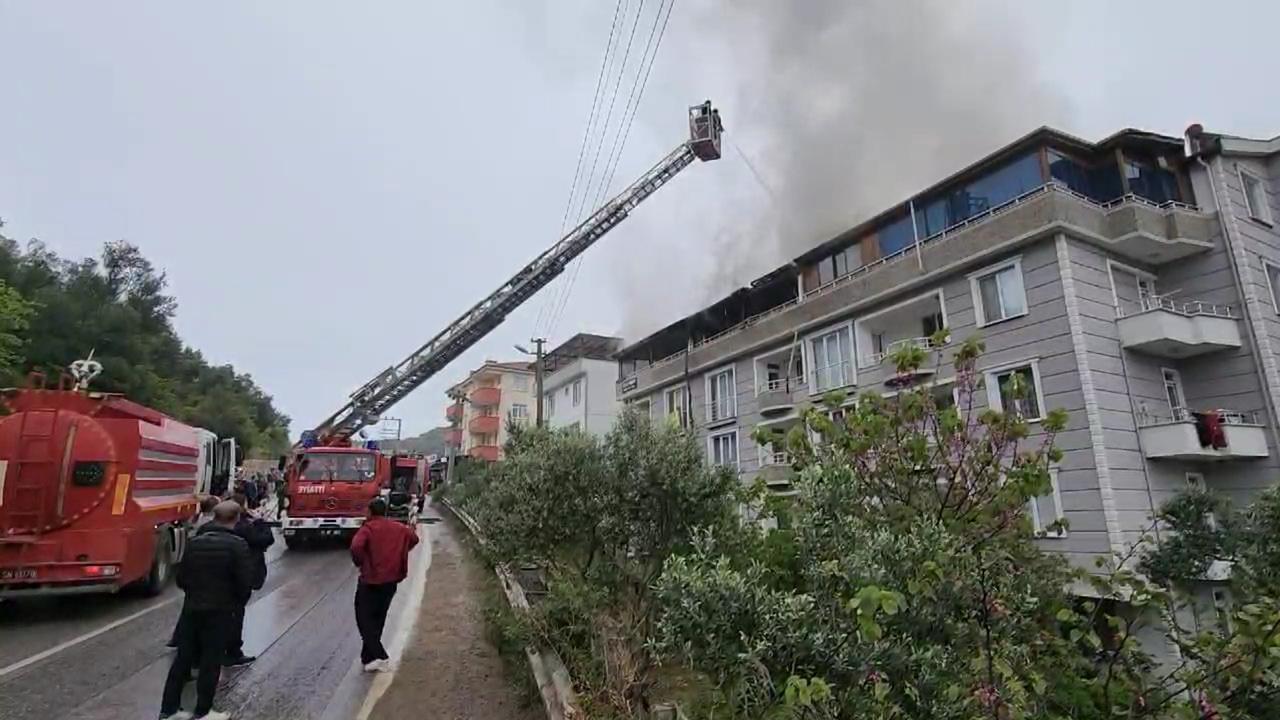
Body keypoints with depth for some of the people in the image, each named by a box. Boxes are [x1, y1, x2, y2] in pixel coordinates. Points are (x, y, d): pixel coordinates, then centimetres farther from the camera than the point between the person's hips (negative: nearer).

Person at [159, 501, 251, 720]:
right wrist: (239, 602, 6)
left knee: (183, 657, 15)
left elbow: (181, 577, 8)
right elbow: (245, 581, -14)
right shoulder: (237, 545, -15)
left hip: (192, 607, 6)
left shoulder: (195, 541, 3)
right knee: (211, 660, 5)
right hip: (219, 610, -5)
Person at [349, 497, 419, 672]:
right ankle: (368, 657, 26)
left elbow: (356, 547, -28)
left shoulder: (368, 528, -12)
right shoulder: (398, 528, 5)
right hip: (391, 580, 6)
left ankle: (378, 657, -8)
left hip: (370, 580, -6)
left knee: (364, 619, 3)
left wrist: (359, 562, -8)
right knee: (378, 619, 19)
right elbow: (414, 538, 18)